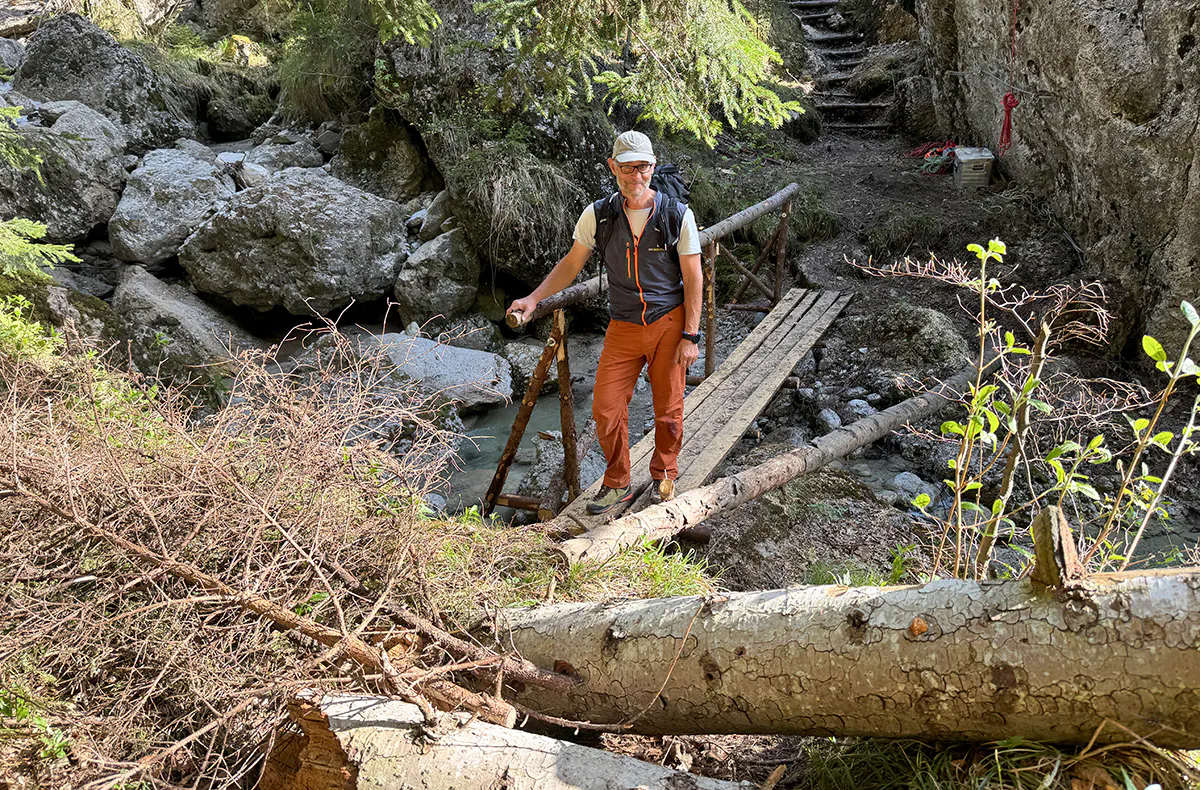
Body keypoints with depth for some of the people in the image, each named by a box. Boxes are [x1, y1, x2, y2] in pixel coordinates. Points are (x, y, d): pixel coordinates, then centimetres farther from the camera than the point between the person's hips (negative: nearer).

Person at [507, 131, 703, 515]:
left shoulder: (678, 215, -8)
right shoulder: (598, 215, -3)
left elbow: (693, 278, -4)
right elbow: (571, 264, 8)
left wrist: (690, 336, -8)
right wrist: (533, 298, -3)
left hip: (669, 323, -2)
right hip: (623, 326, 2)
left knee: (668, 408, 8)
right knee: (606, 408, -2)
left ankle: (664, 475, 33)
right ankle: (617, 484, 19)